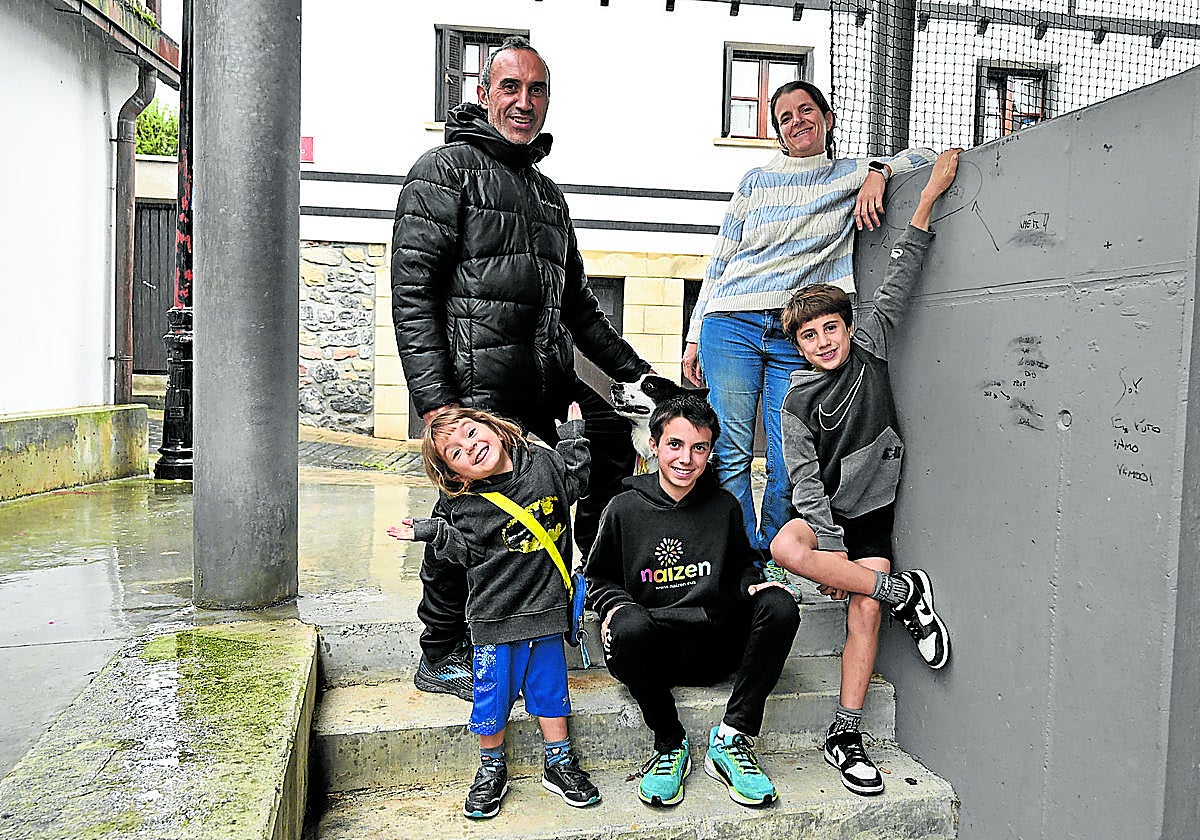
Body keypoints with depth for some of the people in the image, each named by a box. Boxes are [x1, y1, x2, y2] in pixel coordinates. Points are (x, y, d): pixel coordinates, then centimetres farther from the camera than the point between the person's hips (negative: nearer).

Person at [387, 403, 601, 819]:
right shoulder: (462, 504, -11)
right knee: (492, 691, 7)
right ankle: (491, 769, 30)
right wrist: (430, 532, -18)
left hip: (547, 605, 2)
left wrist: (572, 436, 10)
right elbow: (469, 553, -7)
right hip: (496, 615, -2)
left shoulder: (544, 462, -3)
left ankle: (559, 763, 32)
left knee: (549, 683, 14)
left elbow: (575, 483, 14)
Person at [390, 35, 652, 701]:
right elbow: (412, 289, -10)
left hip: (546, 393, 7)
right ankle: (440, 657, 13)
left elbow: (577, 303, 29)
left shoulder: (548, 193, 24)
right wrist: (435, 396, -19)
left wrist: (637, 372, 22)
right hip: (475, 389, -7)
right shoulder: (447, 168, 1)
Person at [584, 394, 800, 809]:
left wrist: (754, 586, 0)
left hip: (714, 643, 3)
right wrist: (615, 606, -10)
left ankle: (731, 739, -16)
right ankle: (670, 745, -12)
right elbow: (598, 577, 12)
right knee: (631, 628, -37)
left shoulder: (724, 506, 9)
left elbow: (741, 567, 23)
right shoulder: (625, 509, 2)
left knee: (780, 607, -22)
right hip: (653, 651, -2)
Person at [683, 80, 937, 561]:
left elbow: (924, 158, 16)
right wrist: (695, 337, 11)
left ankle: (770, 569, 11)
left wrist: (879, 171, -4)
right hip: (732, 323, 0)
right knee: (729, 454, -6)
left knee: (788, 467, -4)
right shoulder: (756, 181, 16)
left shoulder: (852, 176, 16)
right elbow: (719, 262, 16)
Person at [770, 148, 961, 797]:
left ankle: (845, 734, -6)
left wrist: (929, 196, -5)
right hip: (824, 509, -1)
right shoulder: (798, 401, -4)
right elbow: (805, 478, -10)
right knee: (786, 548, -32)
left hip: (874, 507, 1)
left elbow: (898, 280, -1)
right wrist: (832, 551, -19)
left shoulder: (870, 348, 2)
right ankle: (902, 592, -17)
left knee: (864, 609, -14)